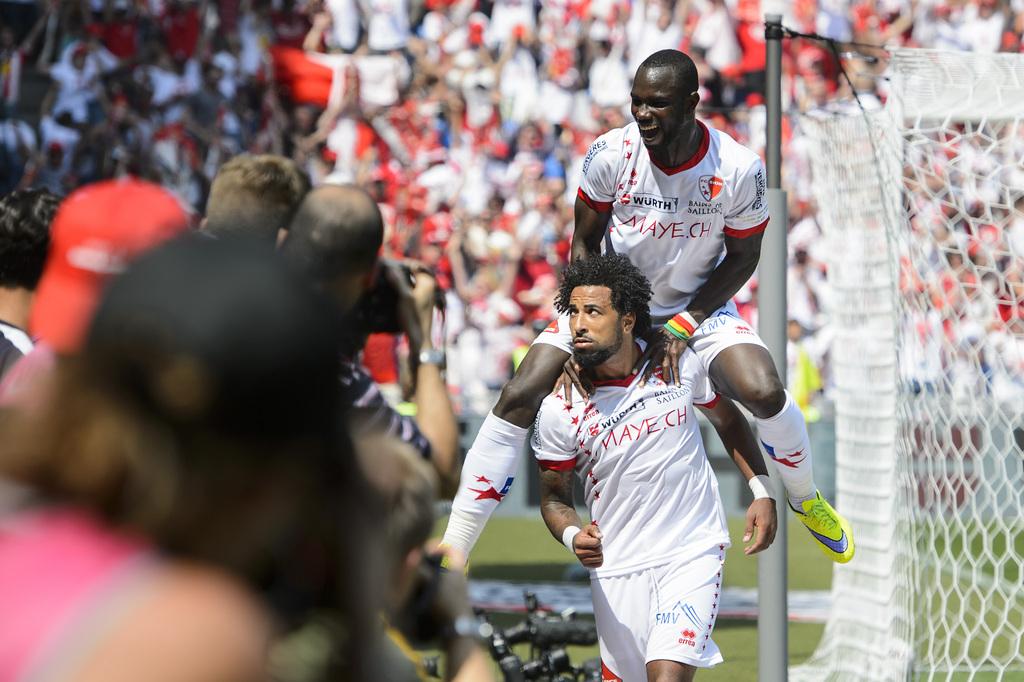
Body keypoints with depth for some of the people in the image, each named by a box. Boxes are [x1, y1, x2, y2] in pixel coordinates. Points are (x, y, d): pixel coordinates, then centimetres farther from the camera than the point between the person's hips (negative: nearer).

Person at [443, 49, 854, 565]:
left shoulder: (738, 169, -21)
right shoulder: (611, 154, -20)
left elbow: (742, 257, -6)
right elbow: (584, 243, -6)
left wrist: (684, 326, -16)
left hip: (699, 307, 0)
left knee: (765, 394, -25)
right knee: (518, 397, -18)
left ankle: (806, 500, 10)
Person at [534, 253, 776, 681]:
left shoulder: (680, 365, -6)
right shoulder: (558, 409, -10)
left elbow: (727, 420, 13)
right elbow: (554, 497, 2)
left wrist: (762, 491, 6)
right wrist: (573, 537, -19)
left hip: (693, 553, -1)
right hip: (616, 569, 1)